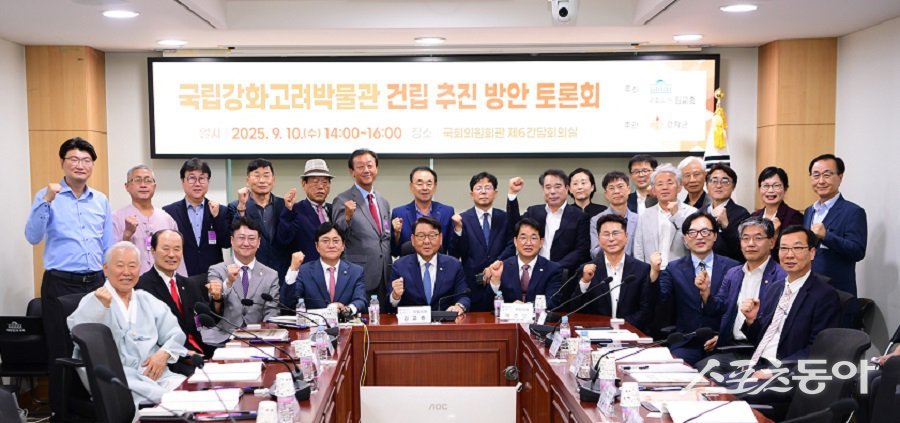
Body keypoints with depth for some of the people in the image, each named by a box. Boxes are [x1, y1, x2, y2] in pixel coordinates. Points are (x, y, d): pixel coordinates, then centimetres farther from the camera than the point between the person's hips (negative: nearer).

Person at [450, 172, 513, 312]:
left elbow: (511, 247, 2)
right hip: (471, 286, -1)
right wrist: (458, 229, -17)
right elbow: (455, 255, -3)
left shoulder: (505, 218, 7)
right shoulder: (462, 219, 2)